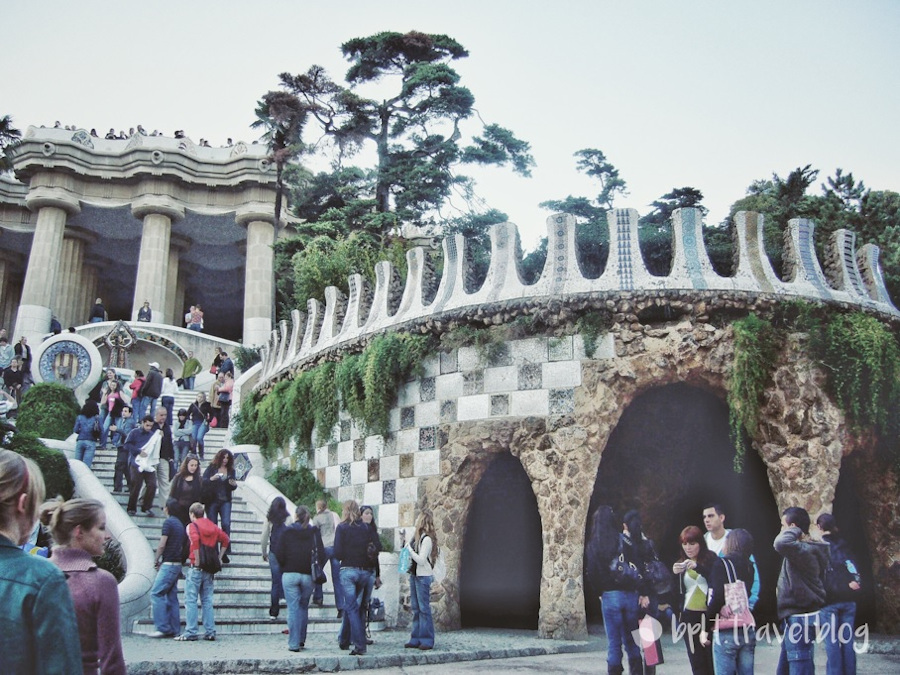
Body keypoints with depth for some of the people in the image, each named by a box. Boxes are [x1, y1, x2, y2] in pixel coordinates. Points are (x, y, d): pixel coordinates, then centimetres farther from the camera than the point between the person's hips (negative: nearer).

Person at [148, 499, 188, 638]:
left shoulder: (168, 522, -10)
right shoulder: (180, 523, 16)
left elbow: (162, 545, -14)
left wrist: (156, 560, 1)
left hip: (169, 564, -9)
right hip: (177, 564, 9)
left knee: (156, 593, -7)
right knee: (171, 596, 10)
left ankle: (162, 628, -10)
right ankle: (174, 629, 10)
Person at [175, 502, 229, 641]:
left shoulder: (192, 526, -5)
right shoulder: (213, 526, 13)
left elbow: (195, 540, -23)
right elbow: (225, 539, 13)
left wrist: (197, 561, -17)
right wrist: (219, 558, 14)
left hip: (196, 567, -6)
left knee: (191, 600, 0)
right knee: (207, 601, 10)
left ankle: (191, 633, -3)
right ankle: (210, 632, 8)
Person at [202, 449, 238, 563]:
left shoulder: (231, 470, 8)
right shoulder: (211, 468, 0)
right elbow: (203, 481, -6)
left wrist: (234, 484, -6)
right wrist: (211, 478, -24)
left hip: (225, 501, 1)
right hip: (212, 501, -1)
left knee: (226, 524, -12)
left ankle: (225, 552, -7)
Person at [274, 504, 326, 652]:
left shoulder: (287, 532, 0)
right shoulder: (314, 532, 1)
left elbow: (278, 553, -5)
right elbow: (321, 554, -6)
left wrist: (284, 566, 12)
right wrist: (314, 566, 10)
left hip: (289, 574, -1)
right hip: (307, 575, 1)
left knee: (293, 608, 2)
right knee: (303, 607, 17)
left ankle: (294, 643, 0)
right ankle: (301, 640, 20)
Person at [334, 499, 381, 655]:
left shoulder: (342, 528, -5)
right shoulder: (366, 528, 7)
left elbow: (338, 552, -12)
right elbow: (378, 546, -1)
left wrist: (343, 558, 9)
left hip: (348, 570, -4)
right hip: (364, 571, 4)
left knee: (351, 607, -3)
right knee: (350, 605, 21)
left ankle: (360, 645, -11)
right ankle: (344, 640, 30)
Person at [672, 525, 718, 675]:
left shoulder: (711, 559, 2)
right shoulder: (681, 564, 13)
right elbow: (675, 594, 8)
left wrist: (698, 567, -23)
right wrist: (674, 575, -10)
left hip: (710, 615, -3)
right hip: (689, 616, 4)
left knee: (713, 659, -5)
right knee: (697, 663, 3)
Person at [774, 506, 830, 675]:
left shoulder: (805, 550, -20)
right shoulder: (803, 549, 12)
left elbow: (781, 543, -40)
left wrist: (795, 532, -22)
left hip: (800, 619, -11)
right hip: (794, 618, 11)